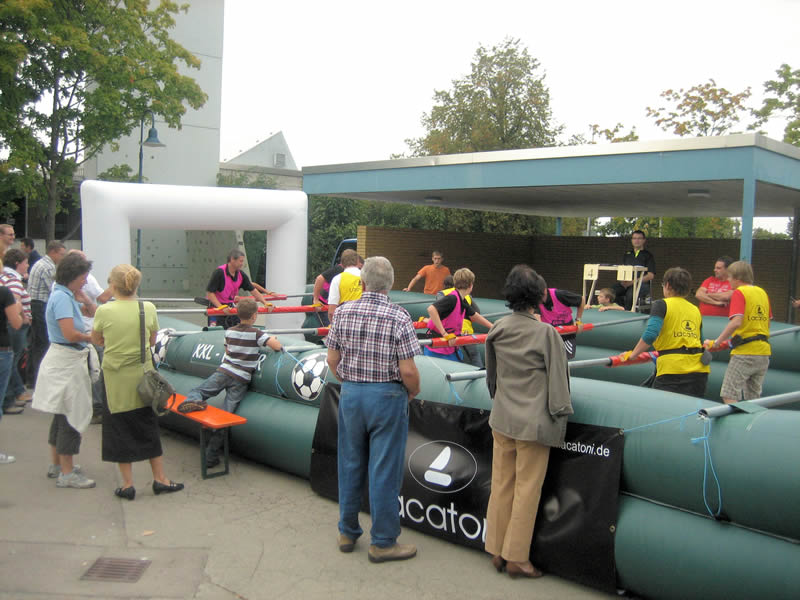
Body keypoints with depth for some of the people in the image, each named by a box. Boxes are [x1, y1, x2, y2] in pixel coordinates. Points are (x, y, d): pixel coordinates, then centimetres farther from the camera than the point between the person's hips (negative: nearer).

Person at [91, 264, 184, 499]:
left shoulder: (104, 311, -12)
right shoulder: (148, 309, -7)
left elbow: (96, 340, 3)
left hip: (116, 380, -2)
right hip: (142, 377, 2)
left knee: (119, 430, 10)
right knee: (149, 426, 16)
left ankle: (127, 484, 15)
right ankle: (160, 479, 22)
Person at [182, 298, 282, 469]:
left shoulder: (229, 332, 9)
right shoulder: (257, 334, -6)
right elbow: (277, 346, -14)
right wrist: (273, 340, 7)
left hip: (223, 372, 3)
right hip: (241, 379, -2)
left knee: (198, 391, 13)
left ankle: (192, 400, -25)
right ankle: (210, 456, -2)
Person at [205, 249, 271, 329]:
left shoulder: (241, 274, -1)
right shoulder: (219, 272, -19)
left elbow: (253, 290, 4)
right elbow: (209, 293, -19)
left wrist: (265, 303, -6)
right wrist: (221, 307, -28)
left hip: (230, 307, 6)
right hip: (217, 307, -6)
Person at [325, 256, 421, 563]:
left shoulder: (343, 312, -3)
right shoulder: (399, 317, -14)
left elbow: (332, 359, 2)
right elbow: (408, 370, -16)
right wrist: (414, 391, 4)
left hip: (350, 394, 4)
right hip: (387, 396, -4)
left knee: (351, 464, 16)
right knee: (384, 470, 4)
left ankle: (347, 532, 29)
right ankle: (383, 542, 14)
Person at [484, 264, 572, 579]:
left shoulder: (497, 330, 2)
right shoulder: (546, 333, -14)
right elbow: (557, 379, -9)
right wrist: (560, 413, 2)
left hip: (501, 419, 5)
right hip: (534, 423, -5)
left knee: (501, 485, 13)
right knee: (527, 490, 5)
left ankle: (497, 551, 24)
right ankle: (516, 558, 12)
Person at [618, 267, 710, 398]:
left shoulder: (662, 305, -1)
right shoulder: (695, 310, 15)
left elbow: (650, 334, -15)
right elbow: (700, 341, 19)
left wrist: (632, 355, -7)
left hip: (672, 368, -5)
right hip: (699, 369, 6)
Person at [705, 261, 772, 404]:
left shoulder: (739, 293, -9)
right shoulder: (763, 292, 13)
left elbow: (736, 322, -22)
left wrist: (716, 342, -19)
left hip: (744, 353, -8)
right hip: (764, 352, 8)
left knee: (729, 396, -5)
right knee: (753, 399, 12)